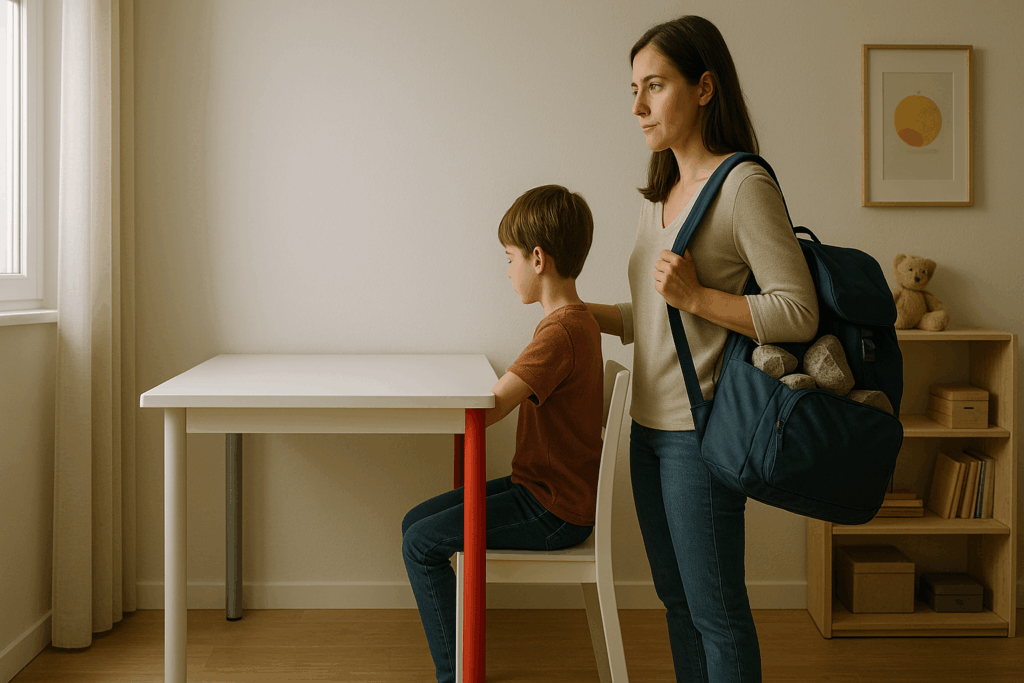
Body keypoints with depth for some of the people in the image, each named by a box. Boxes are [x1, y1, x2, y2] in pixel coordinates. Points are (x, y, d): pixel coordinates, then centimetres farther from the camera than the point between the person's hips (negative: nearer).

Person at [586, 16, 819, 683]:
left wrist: (698, 297, -22)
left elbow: (799, 314, -17)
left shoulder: (744, 186, -13)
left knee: (716, 611, 4)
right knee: (678, 601, 19)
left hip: (700, 432, -8)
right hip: (650, 426, 8)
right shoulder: (660, 195, 13)